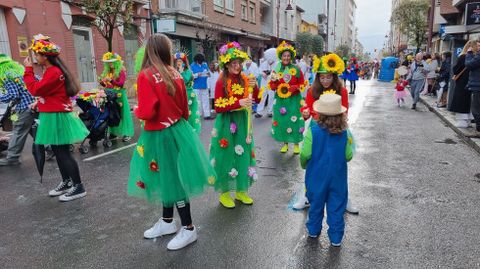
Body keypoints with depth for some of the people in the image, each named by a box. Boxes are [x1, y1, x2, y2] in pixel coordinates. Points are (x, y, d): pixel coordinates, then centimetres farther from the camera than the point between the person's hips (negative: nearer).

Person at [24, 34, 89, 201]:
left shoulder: (53, 73, -18)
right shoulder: (52, 70, 15)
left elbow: (35, 90, -20)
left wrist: (28, 70, -11)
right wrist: (39, 104, 9)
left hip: (57, 117, -10)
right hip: (54, 115, 10)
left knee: (63, 152, -6)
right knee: (58, 151, 16)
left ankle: (78, 187, 1)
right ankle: (66, 182, 27)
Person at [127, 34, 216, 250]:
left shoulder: (146, 75, -17)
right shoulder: (175, 74, 1)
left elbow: (147, 112, -21)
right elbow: (184, 108, 8)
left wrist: (137, 111, 1)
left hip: (159, 135, -7)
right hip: (176, 130, 7)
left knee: (171, 179, 4)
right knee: (169, 177, 19)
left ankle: (188, 229, 18)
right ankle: (167, 222, 37)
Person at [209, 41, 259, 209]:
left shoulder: (244, 79, 4)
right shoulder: (221, 82, -12)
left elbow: (254, 98, 13)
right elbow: (218, 108, -17)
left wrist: (255, 87, -7)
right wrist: (238, 103, -27)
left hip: (243, 122, 6)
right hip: (227, 124, -5)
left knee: (242, 155, 12)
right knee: (227, 156, 4)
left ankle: (241, 190, 27)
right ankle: (224, 193, 20)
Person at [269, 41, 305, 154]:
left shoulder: (296, 69, -2)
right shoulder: (276, 69, 3)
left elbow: (302, 84, 2)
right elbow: (272, 85, 7)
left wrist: (293, 87, -15)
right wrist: (277, 86, -14)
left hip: (294, 99, -2)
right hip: (280, 99, 2)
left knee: (294, 121, -2)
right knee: (282, 120, 5)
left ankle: (296, 144, 13)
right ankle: (285, 143, 20)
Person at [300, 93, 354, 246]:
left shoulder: (313, 131, -18)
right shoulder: (344, 133, -11)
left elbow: (305, 154, -17)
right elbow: (348, 156, -6)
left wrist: (304, 164, 4)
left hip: (317, 176, 0)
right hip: (338, 177, 1)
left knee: (316, 204, 19)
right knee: (336, 208, 12)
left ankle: (313, 231, 36)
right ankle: (336, 238, 22)